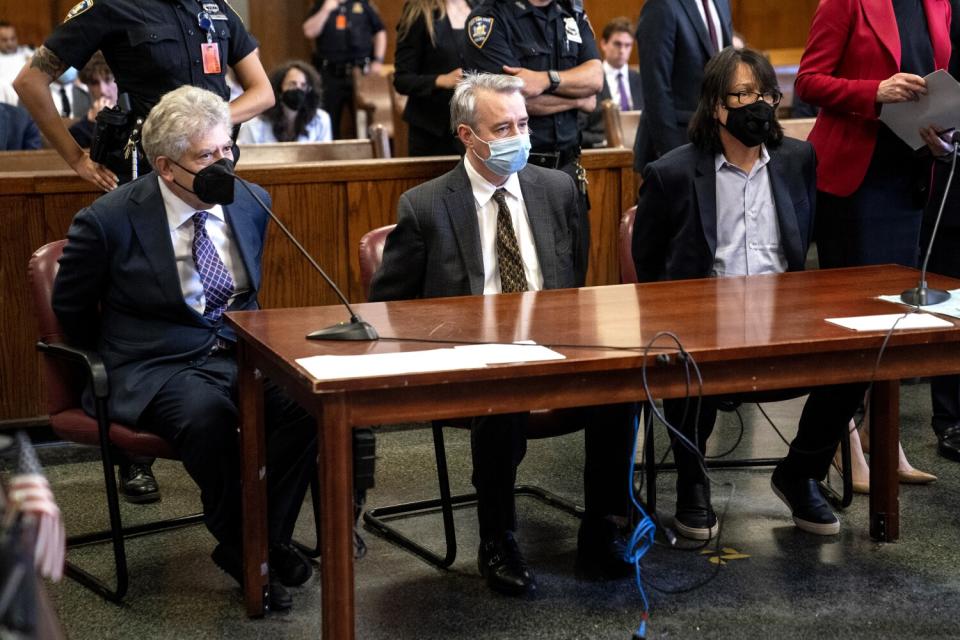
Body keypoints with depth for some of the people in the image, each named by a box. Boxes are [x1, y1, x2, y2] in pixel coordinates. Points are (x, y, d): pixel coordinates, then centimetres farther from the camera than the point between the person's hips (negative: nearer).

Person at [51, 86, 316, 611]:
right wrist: (121, 360, 7)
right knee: (206, 411, -37)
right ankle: (246, 552, -16)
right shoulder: (110, 220, -9)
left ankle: (268, 542, -12)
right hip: (157, 370, -4)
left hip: (241, 355, 4)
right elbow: (70, 308, 6)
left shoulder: (251, 202, 6)